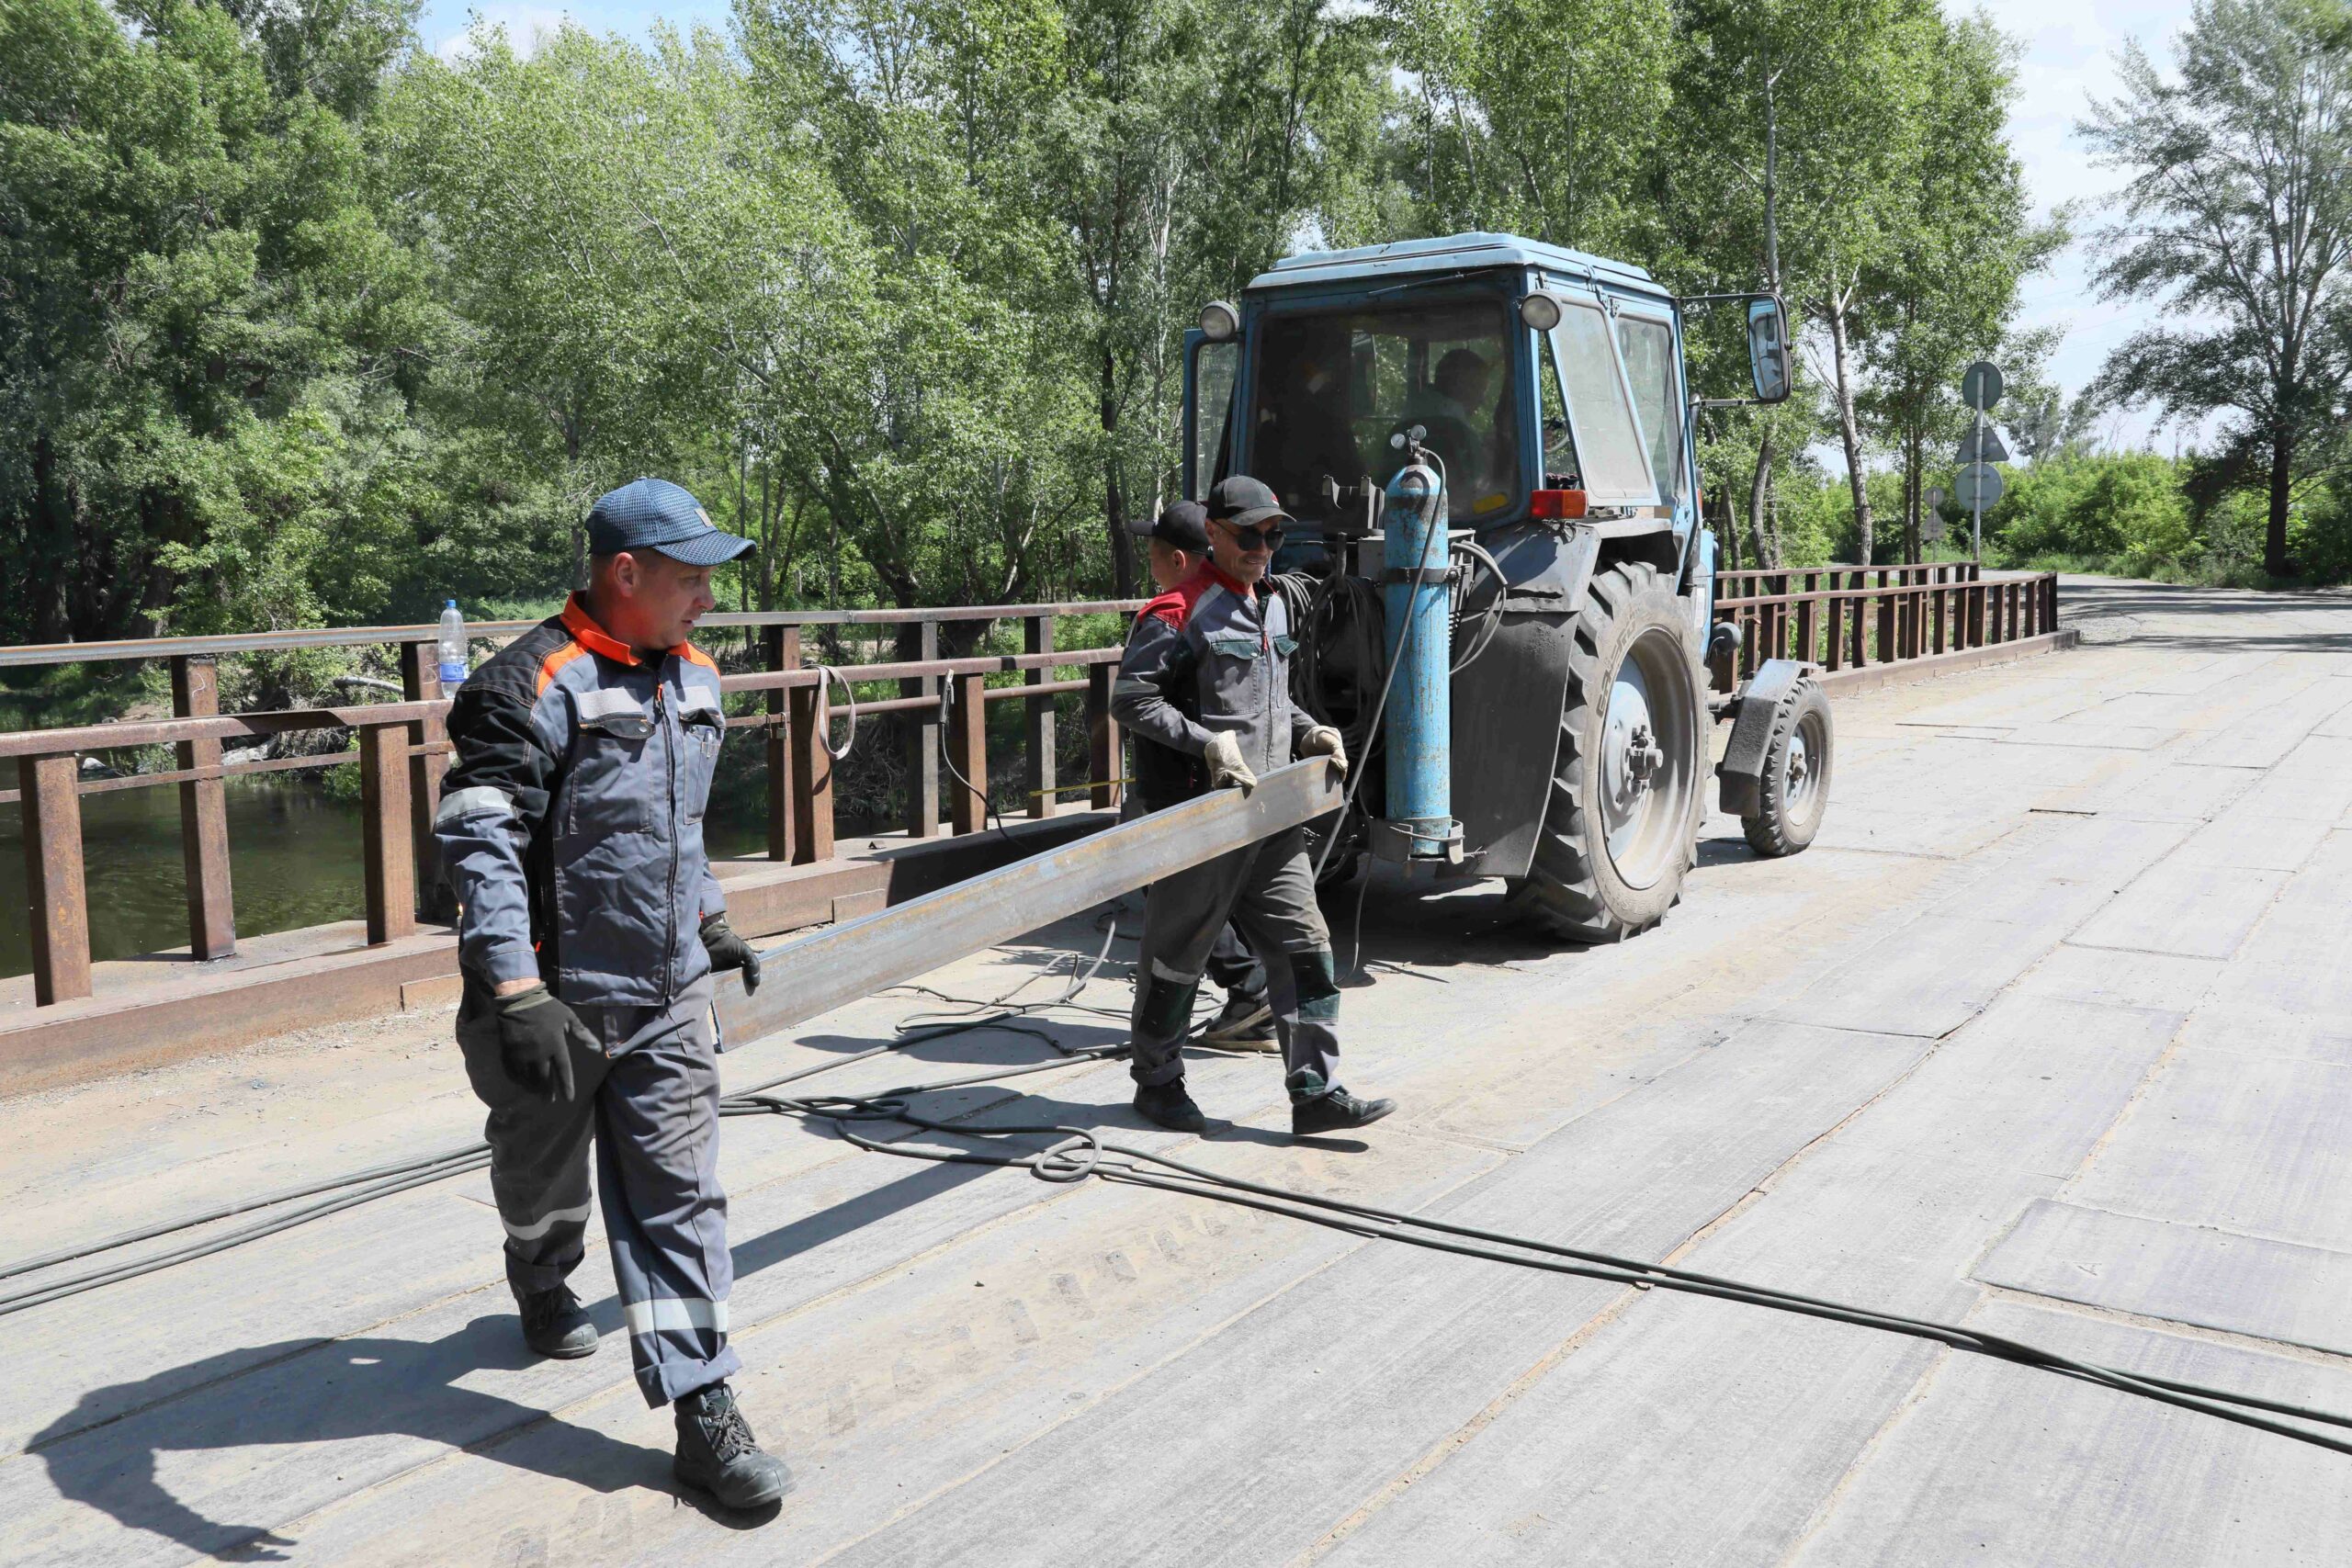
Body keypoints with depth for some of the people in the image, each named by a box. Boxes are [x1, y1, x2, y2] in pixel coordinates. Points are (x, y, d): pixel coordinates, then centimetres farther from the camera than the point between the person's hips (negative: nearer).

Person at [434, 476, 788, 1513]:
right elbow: (478, 839, -26)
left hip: (668, 1000, 5)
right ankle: (543, 1286, 51)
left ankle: (703, 1413, 5)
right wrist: (516, 995, -34)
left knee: (678, 1199, 2)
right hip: (554, 1003, -5)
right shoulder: (533, 685, -18)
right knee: (543, 1180, 19)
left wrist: (710, 922, 28)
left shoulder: (694, 680, 9)